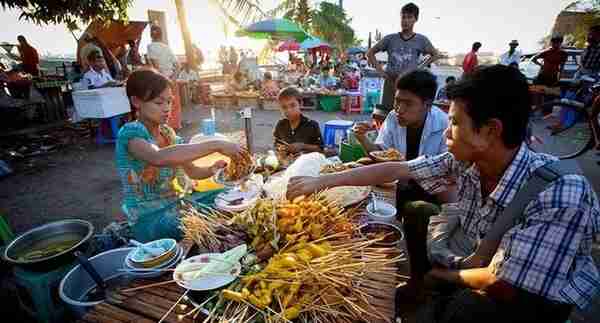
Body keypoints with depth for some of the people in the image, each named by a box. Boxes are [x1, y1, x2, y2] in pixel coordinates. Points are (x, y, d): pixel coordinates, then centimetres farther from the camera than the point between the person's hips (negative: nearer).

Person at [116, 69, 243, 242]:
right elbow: (159, 158, -39)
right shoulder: (131, 132, -16)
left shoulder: (167, 132, 6)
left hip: (176, 205, 7)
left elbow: (191, 170, 6)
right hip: (149, 218, -7)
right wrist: (215, 145, -39)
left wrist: (212, 170, -15)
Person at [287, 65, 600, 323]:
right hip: (481, 260, 6)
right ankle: (418, 285, 17)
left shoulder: (562, 195, -34)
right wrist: (322, 181, -12)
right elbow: (396, 170, -13)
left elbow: (502, 284, -30)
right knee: (416, 213, -3)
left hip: (535, 297, -6)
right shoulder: (465, 162, -17)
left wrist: (442, 273, -12)